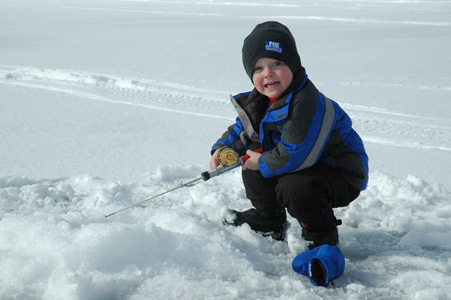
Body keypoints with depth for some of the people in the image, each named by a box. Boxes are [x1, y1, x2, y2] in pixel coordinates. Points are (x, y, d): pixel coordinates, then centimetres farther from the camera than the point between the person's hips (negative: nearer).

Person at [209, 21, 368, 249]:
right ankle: (269, 219, 22)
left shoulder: (307, 103, -31)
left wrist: (262, 163, -20)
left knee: (293, 186, -35)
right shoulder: (260, 102, -1)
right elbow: (243, 129, 17)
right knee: (252, 154, 7)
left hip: (343, 177, -9)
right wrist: (222, 149, -2)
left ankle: (322, 236, -8)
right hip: (306, 166, 9)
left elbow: (295, 155, -35)